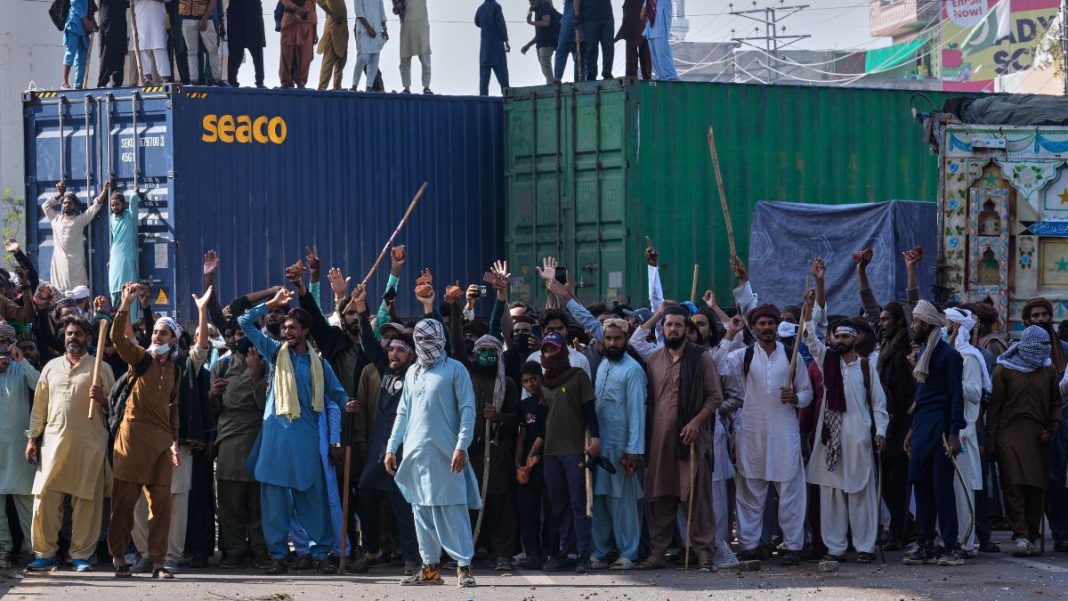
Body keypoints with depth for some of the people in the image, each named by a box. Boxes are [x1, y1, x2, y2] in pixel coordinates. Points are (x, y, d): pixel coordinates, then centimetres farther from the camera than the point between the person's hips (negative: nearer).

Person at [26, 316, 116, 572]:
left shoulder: (100, 368, 6)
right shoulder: (52, 367, 15)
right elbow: (40, 405, 16)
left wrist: (102, 399, -15)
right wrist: (32, 438, 10)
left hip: (88, 444, -2)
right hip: (54, 442, 3)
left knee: (86, 501, -2)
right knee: (45, 498, -2)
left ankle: (81, 554, 5)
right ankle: (45, 553, 5)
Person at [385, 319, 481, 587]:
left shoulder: (455, 369, -1)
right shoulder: (412, 373, 16)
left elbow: (467, 410, -6)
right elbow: (403, 412, 19)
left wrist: (461, 446, -14)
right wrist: (391, 447, 13)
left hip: (444, 452, -6)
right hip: (416, 453, 6)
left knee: (453, 509, -8)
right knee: (422, 511, 6)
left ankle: (464, 566, -7)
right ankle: (430, 568, 11)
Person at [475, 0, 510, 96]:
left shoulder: (480, 8, 9)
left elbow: (477, 23, 26)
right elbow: (501, 24, -12)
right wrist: (506, 41, -10)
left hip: (485, 46, 5)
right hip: (497, 44, -5)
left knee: (484, 73, 3)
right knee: (501, 72, -4)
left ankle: (483, 95, -5)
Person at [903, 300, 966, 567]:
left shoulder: (949, 355, -9)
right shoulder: (922, 354, 17)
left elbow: (956, 396, -13)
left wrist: (954, 434, -18)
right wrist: (912, 429, 19)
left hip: (940, 429, -8)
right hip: (921, 430, 8)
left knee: (942, 489, -8)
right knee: (921, 487, 6)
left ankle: (953, 547, -4)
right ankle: (926, 546, 11)